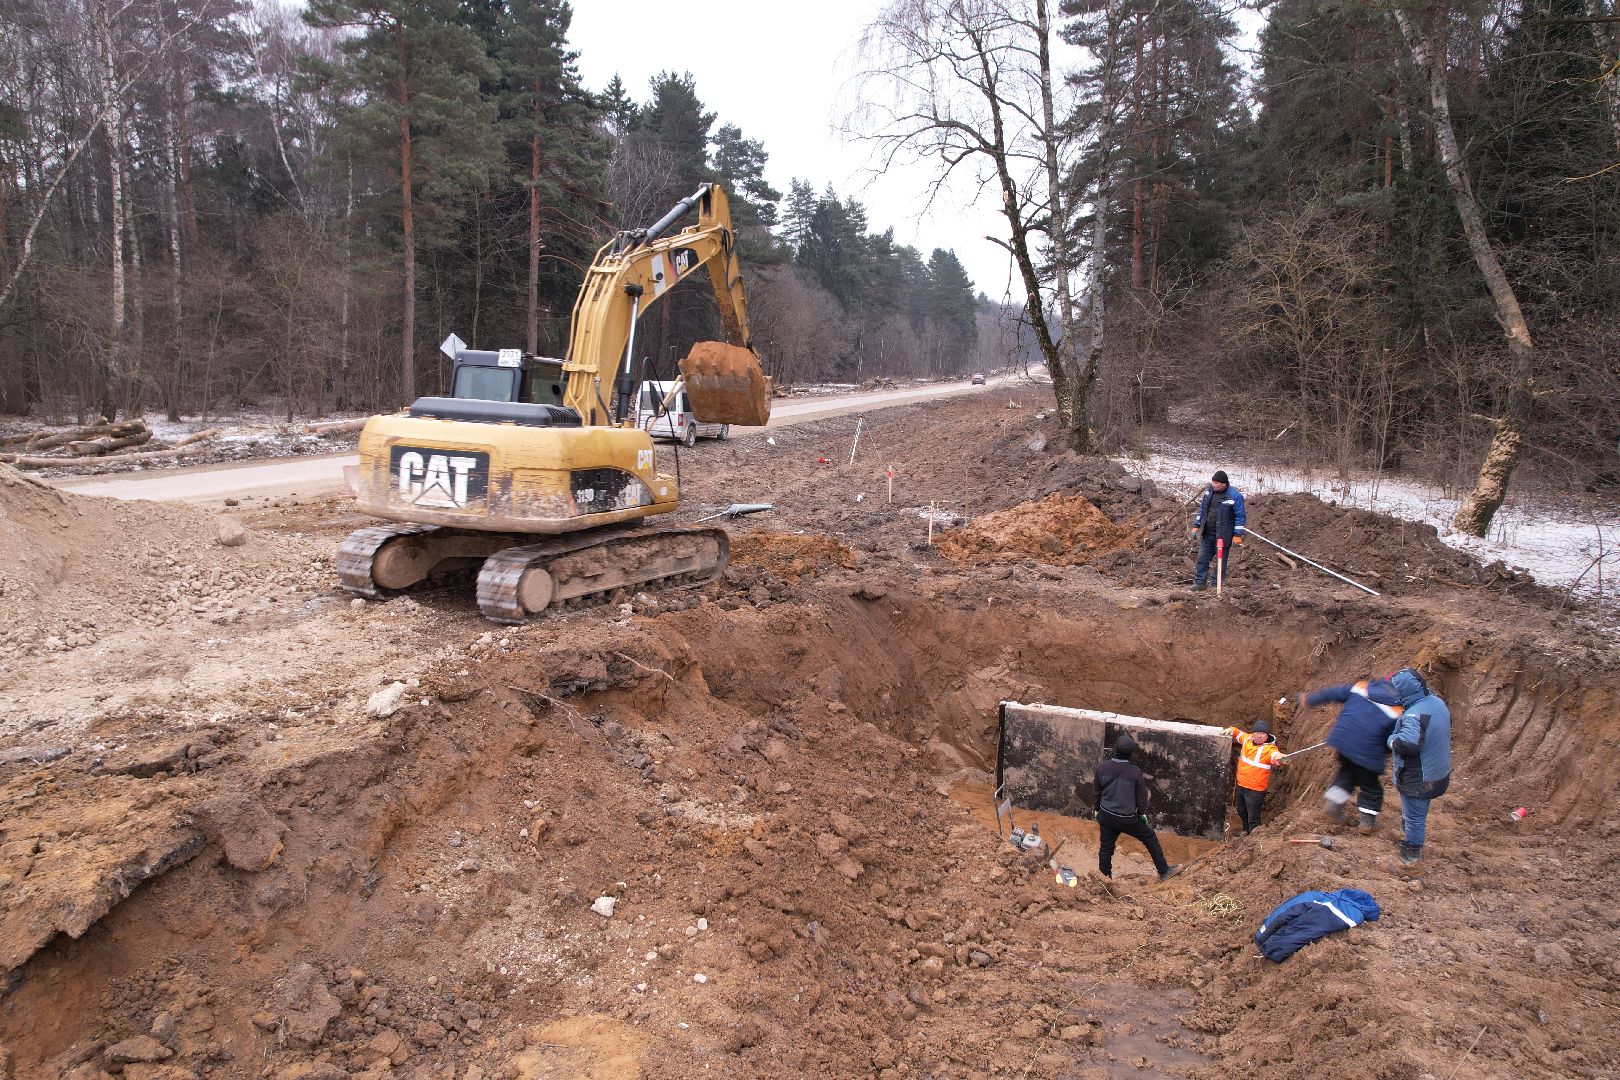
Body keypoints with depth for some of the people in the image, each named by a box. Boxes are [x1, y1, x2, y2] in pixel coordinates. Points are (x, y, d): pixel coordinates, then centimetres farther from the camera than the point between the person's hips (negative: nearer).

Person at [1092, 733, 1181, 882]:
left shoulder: (1102, 768, -11)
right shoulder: (1135, 772, -19)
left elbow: (1096, 791, 3)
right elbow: (1142, 797, -7)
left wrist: (1097, 810, 20)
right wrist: (1142, 813, 13)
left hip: (1106, 816, 3)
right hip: (1127, 819, -3)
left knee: (1105, 847, 16)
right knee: (1150, 838, 19)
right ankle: (1164, 872, 30)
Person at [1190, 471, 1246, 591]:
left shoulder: (1235, 496, -13)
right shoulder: (1209, 491, 4)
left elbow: (1239, 517, -10)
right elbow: (1202, 509, 15)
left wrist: (1237, 535, -12)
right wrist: (1196, 526, 13)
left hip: (1223, 535, -5)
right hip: (1207, 534, 5)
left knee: (1221, 561, 5)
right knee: (1202, 558, 6)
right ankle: (1199, 582, 14)